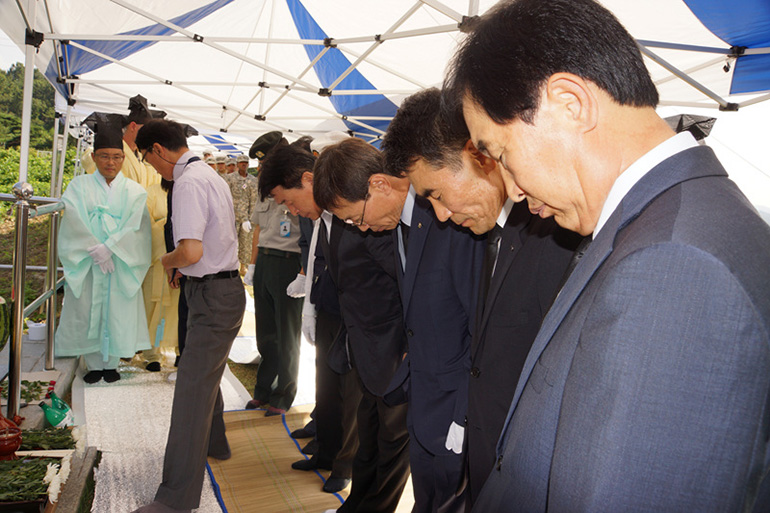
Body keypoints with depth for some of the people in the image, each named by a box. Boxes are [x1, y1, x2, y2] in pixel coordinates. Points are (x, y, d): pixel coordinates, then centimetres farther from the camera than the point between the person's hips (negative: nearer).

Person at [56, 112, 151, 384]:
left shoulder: (134, 191, 4)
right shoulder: (79, 186, 6)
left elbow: (136, 227, -7)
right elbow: (74, 222, -5)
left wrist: (109, 247, -18)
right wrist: (94, 250, -17)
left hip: (121, 265, 0)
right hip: (86, 264, 1)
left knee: (117, 313, 3)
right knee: (87, 312, 4)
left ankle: (112, 363, 17)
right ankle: (94, 364, 18)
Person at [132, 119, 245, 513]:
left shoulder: (188, 183, -18)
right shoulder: (210, 176, 14)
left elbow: (191, 251, -28)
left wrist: (166, 261, -8)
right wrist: (182, 266, 21)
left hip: (213, 295, -10)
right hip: (224, 286, 10)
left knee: (192, 390, -7)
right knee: (206, 373, 26)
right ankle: (213, 444, 47)